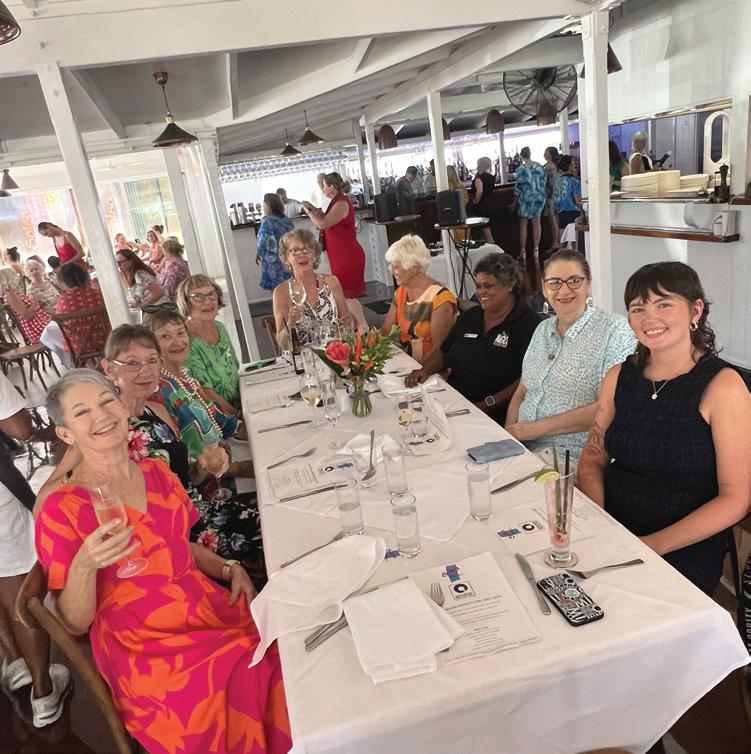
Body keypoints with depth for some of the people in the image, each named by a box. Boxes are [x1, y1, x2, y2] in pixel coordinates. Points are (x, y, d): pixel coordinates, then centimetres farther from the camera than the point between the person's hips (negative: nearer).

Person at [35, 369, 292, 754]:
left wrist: (229, 569, 3)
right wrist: (84, 566, -24)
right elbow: (75, 623, -5)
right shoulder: (61, 509, -7)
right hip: (144, 649, -5)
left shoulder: (157, 472, 7)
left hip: (212, 607, 5)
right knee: (249, 682, -25)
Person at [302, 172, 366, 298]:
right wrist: (314, 209, 18)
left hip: (348, 256, -10)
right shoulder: (338, 201, 15)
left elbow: (322, 224, -24)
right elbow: (329, 220, 27)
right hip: (342, 255, 10)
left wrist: (308, 211, -9)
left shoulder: (341, 204, -17)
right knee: (344, 293, 11)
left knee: (346, 293, -8)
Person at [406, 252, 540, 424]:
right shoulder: (470, 316, 17)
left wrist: (486, 405, -21)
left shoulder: (528, 324, -5)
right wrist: (425, 370, 4)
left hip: (495, 416, -6)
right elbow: (443, 352, 25)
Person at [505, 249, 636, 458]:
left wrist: (537, 428, -15)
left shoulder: (615, 329, -7)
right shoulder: (543, 329, 14)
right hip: (524, 448, 6)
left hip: (574, 459, -6)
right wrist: (509, 434, -4)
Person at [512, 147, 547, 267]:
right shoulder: (539, 166, 1)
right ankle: (536, 251, 15)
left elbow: (518, 187, -10)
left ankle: (523, 254, 5)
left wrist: (514, 203, -2)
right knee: (536, 223, 12)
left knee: (523, 225, 5)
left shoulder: (521, 169, -12)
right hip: (539, 197, 4)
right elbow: (544, 182, 5)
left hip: (526, 198, -4)